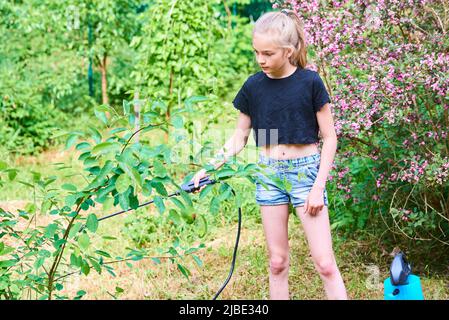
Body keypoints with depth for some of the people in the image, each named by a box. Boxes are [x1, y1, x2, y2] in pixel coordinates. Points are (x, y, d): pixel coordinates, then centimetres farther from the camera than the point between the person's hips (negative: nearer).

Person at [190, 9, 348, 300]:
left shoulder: (310, 82, -10)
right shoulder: (253, 86, 0)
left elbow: (329, 138, -5)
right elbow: (239, 138, 9)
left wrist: (318, 187, -11)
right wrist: (208, 169, -2)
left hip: (305, 170, -3)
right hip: (269, 173, 3)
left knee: (325, 264, -5)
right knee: (277, 262, 9)